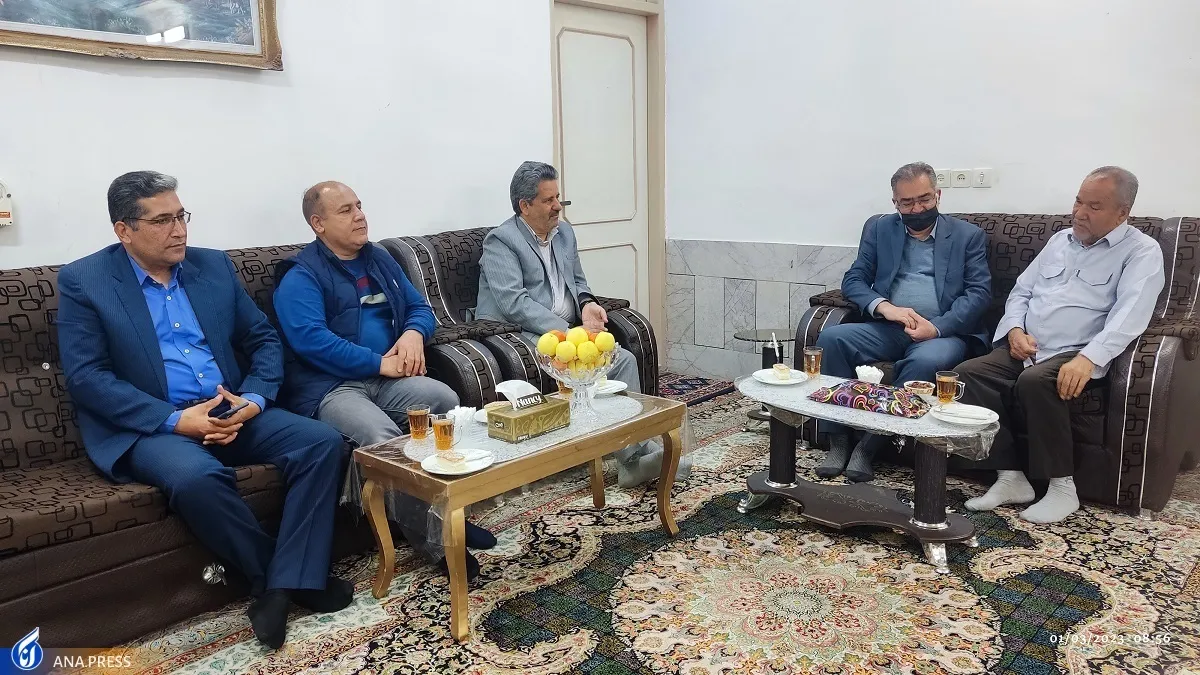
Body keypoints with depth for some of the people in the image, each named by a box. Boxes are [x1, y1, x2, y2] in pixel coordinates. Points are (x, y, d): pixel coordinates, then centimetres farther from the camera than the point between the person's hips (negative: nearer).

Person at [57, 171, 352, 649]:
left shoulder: (214, 266, 12)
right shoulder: (83, 281, 0)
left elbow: (264, 339, 12)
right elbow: (85, 377, -9)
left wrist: (253, 401, -8)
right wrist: (175, 419, -20)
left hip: (233, 413, 5)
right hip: (148, 426, -4)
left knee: (323, 443, -18)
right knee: (196, 478, -36)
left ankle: (288, 582, -15)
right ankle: (272, 576, -12)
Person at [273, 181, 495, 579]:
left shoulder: (380, 261, 19)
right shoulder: (300, 276, -3)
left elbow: (419, 307, 19)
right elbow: (310, 338, -17)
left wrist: (413, 333, -6)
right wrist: (380, 363, -17)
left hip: (387, 379, 6)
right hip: (330, 387, -6)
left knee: (446, 400, -25)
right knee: (383, 437, -35)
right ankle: (429, 537, -19)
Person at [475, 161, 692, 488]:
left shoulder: (564, 232, 17)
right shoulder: (501, 241, -8)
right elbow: (514, 303, -19)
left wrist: (586, 304, 0)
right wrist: (565, 330, -24)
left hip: (564, 331, 8)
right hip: (522, 336, -7)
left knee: (623, 359, -16)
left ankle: (637, 449, -18)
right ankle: (632, 457, -23)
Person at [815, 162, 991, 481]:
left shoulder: (969, 235, 9)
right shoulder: (878, 229, 14)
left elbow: (979, 293, -1)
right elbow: (853, 280, 7)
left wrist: (937, 327, -18)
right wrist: (884, 307, -15)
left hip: (945, 332, -2)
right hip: (887, 328, 3)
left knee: (925, 360, -37)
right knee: (831, 338, -24)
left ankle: (870, 444, -25)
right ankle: (838, 442, -20)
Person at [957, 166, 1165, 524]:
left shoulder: (1142, 251, 1)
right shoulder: (1060, 240, 20)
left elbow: (1130, 315, -15)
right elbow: (1021, 291, 21)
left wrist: (1088, 358, -31)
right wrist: (1016, 330, -1)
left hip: (1075, 354, -6)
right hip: (1024, 348, 6)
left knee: (1035, 382, -37)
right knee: (968, 374, -21)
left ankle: (1062, 487, -18)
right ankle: (1010, 477, -15)